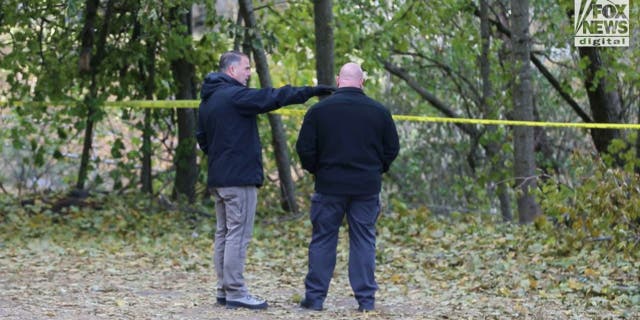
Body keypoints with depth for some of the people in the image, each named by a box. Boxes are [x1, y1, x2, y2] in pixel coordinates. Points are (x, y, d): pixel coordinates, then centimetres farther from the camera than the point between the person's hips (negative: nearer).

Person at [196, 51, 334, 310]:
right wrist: (310, 92, -13)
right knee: (238, 235, -7)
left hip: (218, 178, 10)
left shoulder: (207, 101, 15)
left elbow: (201, 138, 23)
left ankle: (224, 289, 16)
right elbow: (273, 97, -17)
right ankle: (235, 292, -7)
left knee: (223, 234, 13)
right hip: (239, 177, -10)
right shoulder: (234, 95, -14)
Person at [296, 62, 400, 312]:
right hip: (367, 188, 1)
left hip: (329, 186, -1)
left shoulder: (319, 110, -5)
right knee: (364, 241, 7)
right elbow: (392, 149, 5)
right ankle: (366, 299, 6)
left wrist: (315, 170, 15)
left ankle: (314, 297, 8)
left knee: (323, 240, 7)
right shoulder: (379, 111, -1)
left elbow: (305, 149, -3)